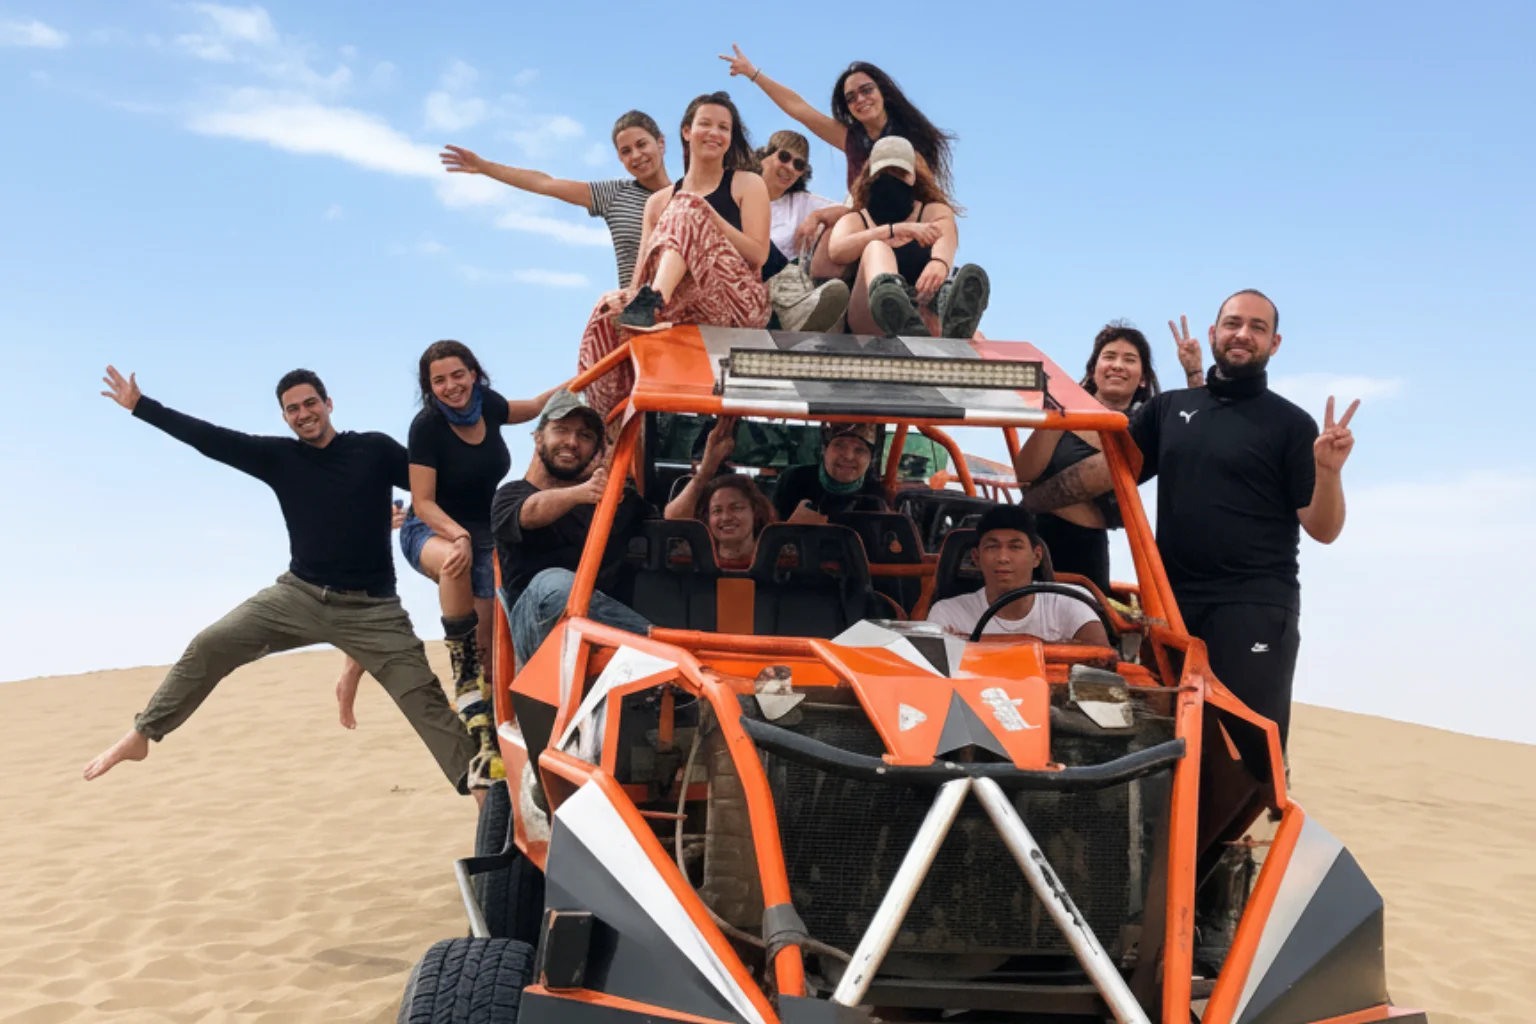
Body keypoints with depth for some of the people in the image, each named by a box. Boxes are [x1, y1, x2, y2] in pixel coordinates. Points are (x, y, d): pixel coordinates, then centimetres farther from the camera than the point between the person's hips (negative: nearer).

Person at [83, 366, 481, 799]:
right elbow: (210, 439, 5)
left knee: (424, 698, -10)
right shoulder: (279, 457, 4)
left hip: (371, 609, -3)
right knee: (209, 646, -5)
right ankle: (139, 737, 9)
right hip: (300, 595, 3)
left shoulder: (376, 450, -2)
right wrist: (139, 405, 5)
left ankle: (481, 786, -10)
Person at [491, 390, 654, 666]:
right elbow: (532, 512, -12)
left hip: (608, 621, 4)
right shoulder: (511, 496, 12)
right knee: (554, 583, -38)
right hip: (536, 630, -4)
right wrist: (580, 493, -33)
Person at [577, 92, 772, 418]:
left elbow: (758, 255, 0)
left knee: (687, 208, -22)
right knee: (610, 310, -27)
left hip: (738, 302, -3)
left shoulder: (747, 184, 15)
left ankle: (654, 298, -47)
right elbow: (640, 276, 12)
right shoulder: (659, 203, 22)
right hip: (684, 311, 3)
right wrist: (635, 295, -13)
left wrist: (709, 217, -11)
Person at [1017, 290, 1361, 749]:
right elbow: (1105, 469, 11)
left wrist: (1329, 472, -22)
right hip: (1173, 604, 4)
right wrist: (1023, 502, 1)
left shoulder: (1291, 425, 2)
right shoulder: (1168, 408, 13)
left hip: (1254, 609, -4)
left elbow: (1323, 530, -2)